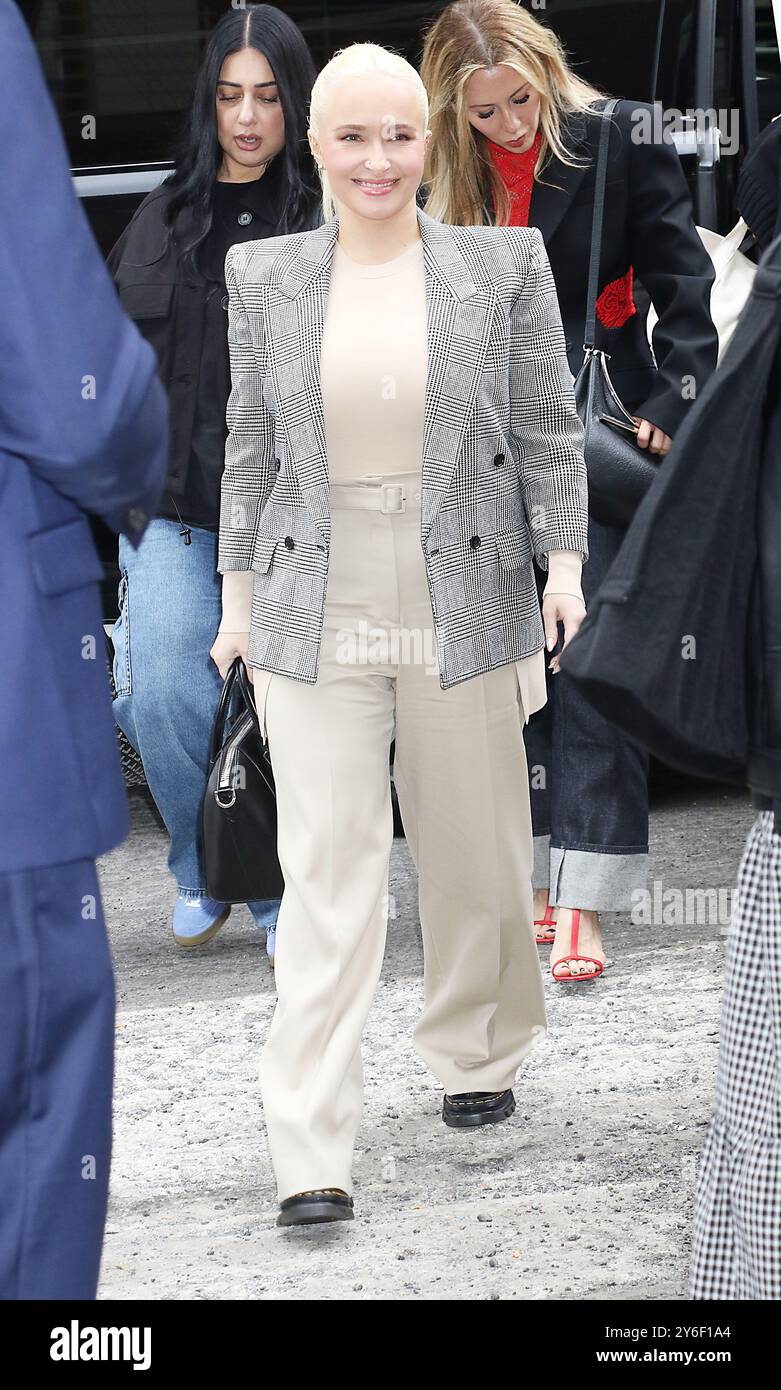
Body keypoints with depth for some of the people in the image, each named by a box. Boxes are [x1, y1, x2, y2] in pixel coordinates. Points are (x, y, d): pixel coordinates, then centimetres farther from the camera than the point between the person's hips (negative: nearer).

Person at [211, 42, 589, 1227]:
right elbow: (250, 447, 9)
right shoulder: (264, 277, 4)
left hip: (464, 609, 0)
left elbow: (549, 432, 2)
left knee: (473, 852, 12)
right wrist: (239, 594, 8)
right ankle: (311, 1151, -7)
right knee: (327, 869, -5)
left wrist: (564, 564, -6)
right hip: (319, 617, 0)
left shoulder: (505, 267, 0)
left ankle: (479, 1055, 37)